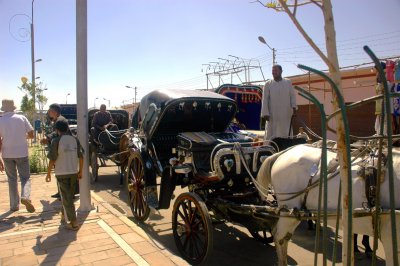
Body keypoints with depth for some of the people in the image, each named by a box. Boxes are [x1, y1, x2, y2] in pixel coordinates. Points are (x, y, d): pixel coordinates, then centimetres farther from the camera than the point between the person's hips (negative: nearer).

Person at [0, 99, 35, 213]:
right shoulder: (22, 118, -4)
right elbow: (31, 135, -2)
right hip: (22, 153, -1)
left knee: (12, 179, 15)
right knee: (25, 177, 7)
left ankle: (14, 205, 17)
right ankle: (25, 196, -20)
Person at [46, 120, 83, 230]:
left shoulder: (56, 141, -11)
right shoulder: (75, 139, 2)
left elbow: (52, 159, -12)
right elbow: (80, 157, 3)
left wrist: (48, 173, 0)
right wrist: (80, 171, 12)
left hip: (62, 173, -5)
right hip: (73, 172, 5)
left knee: (66, 198, 1)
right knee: (69, 196, 21)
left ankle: (73, 222, 0)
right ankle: (65, 215, 39)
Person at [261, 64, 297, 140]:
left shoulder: (288, 82, 8)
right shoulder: (268, 84, 4)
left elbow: (292, 96, 6)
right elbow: (265, 99, -1)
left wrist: (294, 107, -8)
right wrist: (265, 113, -8)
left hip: (286, 114, 2)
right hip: (272, 115, -1)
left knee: (286, 134, 6)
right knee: (271, 135, -1)